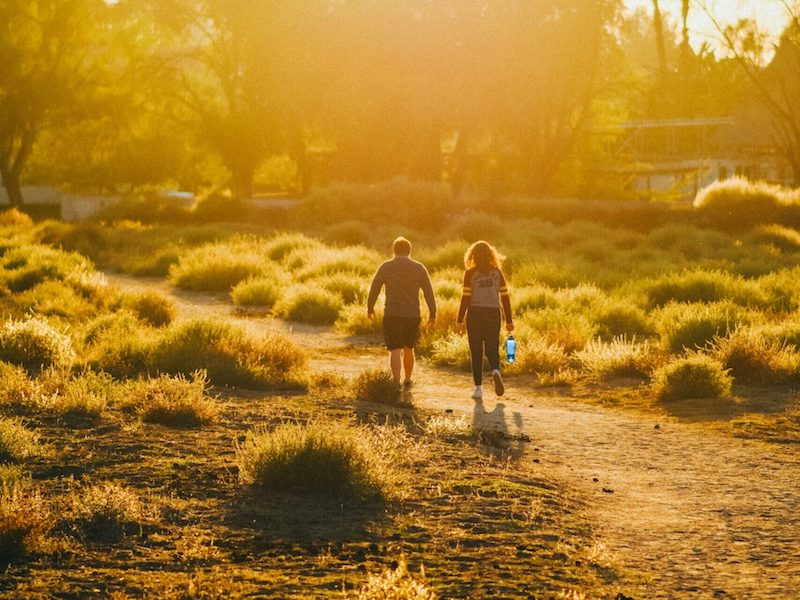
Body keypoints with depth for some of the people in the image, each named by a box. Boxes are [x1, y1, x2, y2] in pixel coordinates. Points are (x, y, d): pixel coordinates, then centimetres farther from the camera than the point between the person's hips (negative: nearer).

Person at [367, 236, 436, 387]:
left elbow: (374, 289, 2)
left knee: (395, 351, -4)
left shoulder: (385, 267, -2)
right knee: (408, 349, 21)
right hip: (413, 315, 2)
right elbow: (429, 292, 0)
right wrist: (432, 313, 7)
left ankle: (396, 383, -19)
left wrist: (370, 308, 17)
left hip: (392, 315, -2)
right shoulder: (419, 268, 1)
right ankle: (407, 380, 32)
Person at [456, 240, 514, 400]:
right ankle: (496, 371, -22)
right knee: (492, 349, 9)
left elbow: (466, 298, -8)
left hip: (475, 314, -2)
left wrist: (459, 321, -4)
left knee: (476, 352, 7)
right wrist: (509, 321, 10)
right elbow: (505, 296, 4)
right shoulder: (497, 272, 3)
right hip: (493, 314, 2)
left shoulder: (470, 273, -5)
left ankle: (478, 388, 5)